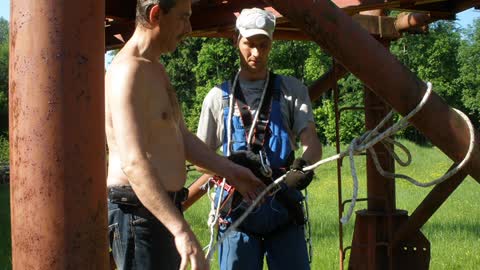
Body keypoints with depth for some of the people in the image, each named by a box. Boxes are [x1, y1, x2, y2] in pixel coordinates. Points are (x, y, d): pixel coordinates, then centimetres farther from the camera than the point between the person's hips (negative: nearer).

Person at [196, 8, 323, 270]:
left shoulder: (292, 90, 10)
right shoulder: (219, 97, 10)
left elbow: (311, 141, -3)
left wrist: (302, 167, -26)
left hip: (284, 206, 0)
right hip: (237, 208, 0)